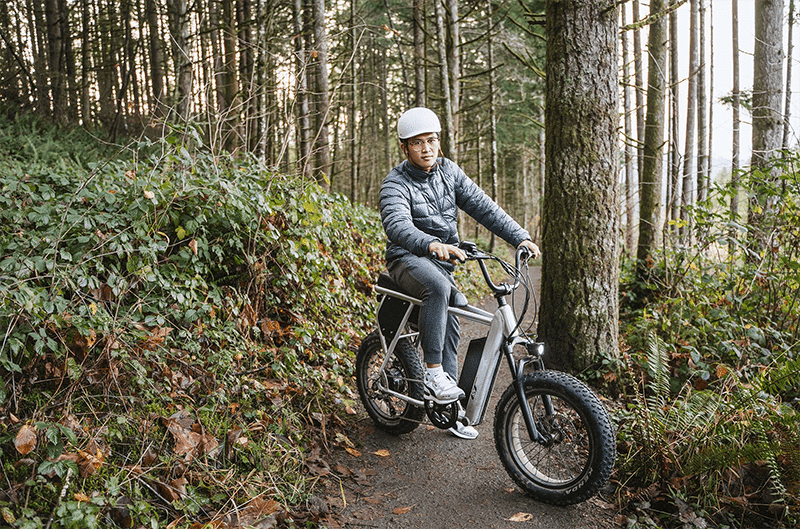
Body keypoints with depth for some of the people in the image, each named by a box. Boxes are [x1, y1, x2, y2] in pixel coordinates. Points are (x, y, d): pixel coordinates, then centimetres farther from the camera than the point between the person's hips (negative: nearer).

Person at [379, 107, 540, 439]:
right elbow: (396, 225, -33)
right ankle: (433, 374, -28)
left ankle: (448, 409, 15)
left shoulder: (449, 171, 4)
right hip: (407, 259, -6)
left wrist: (519, 236, -11)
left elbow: (483, 206, 0)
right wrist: (432, 245, -52)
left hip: (443, 261, 6)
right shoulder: (396, 184, -14)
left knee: (451, 322, 2)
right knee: (438, 287, -37)